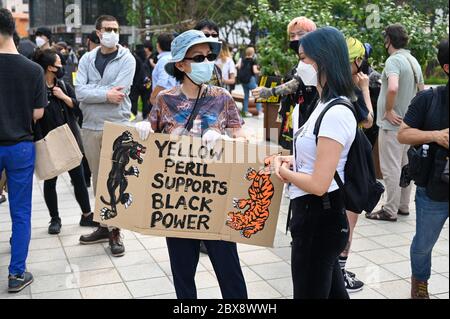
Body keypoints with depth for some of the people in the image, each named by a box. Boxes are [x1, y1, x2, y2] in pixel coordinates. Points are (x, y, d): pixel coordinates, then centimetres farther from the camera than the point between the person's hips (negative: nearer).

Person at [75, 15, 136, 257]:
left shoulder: (127, 59, -4)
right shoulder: (87, 59, 6)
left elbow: (118, 94, -17)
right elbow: (79, 92, -7)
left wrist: (92, 91, -10)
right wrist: (106, 94, -17)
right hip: (90, 127, 4)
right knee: (97, 179, 13)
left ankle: (115, 231, 11)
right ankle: (103, 225, 26)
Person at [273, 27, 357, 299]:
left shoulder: (336, 113, -23)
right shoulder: (326, 105, 9)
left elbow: (319, 184, -25)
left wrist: (283, 171, -9)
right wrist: (295, 162, 1)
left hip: (319, 218, -10)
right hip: (317, 214, 10)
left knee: (309, 292, 7)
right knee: (332, 291, 23)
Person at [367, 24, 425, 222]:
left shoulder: (394, 60, -16)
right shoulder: (413, 61, 12)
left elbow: (393, 87, -34)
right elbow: (422, 90, 20)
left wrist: (389, 110, -21)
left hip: (392, 123, -9)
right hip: (408, 122, 9)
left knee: (391, 168, -3)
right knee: (404, 166, 15)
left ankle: (390, 211, 4)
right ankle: (403, 206, 25)